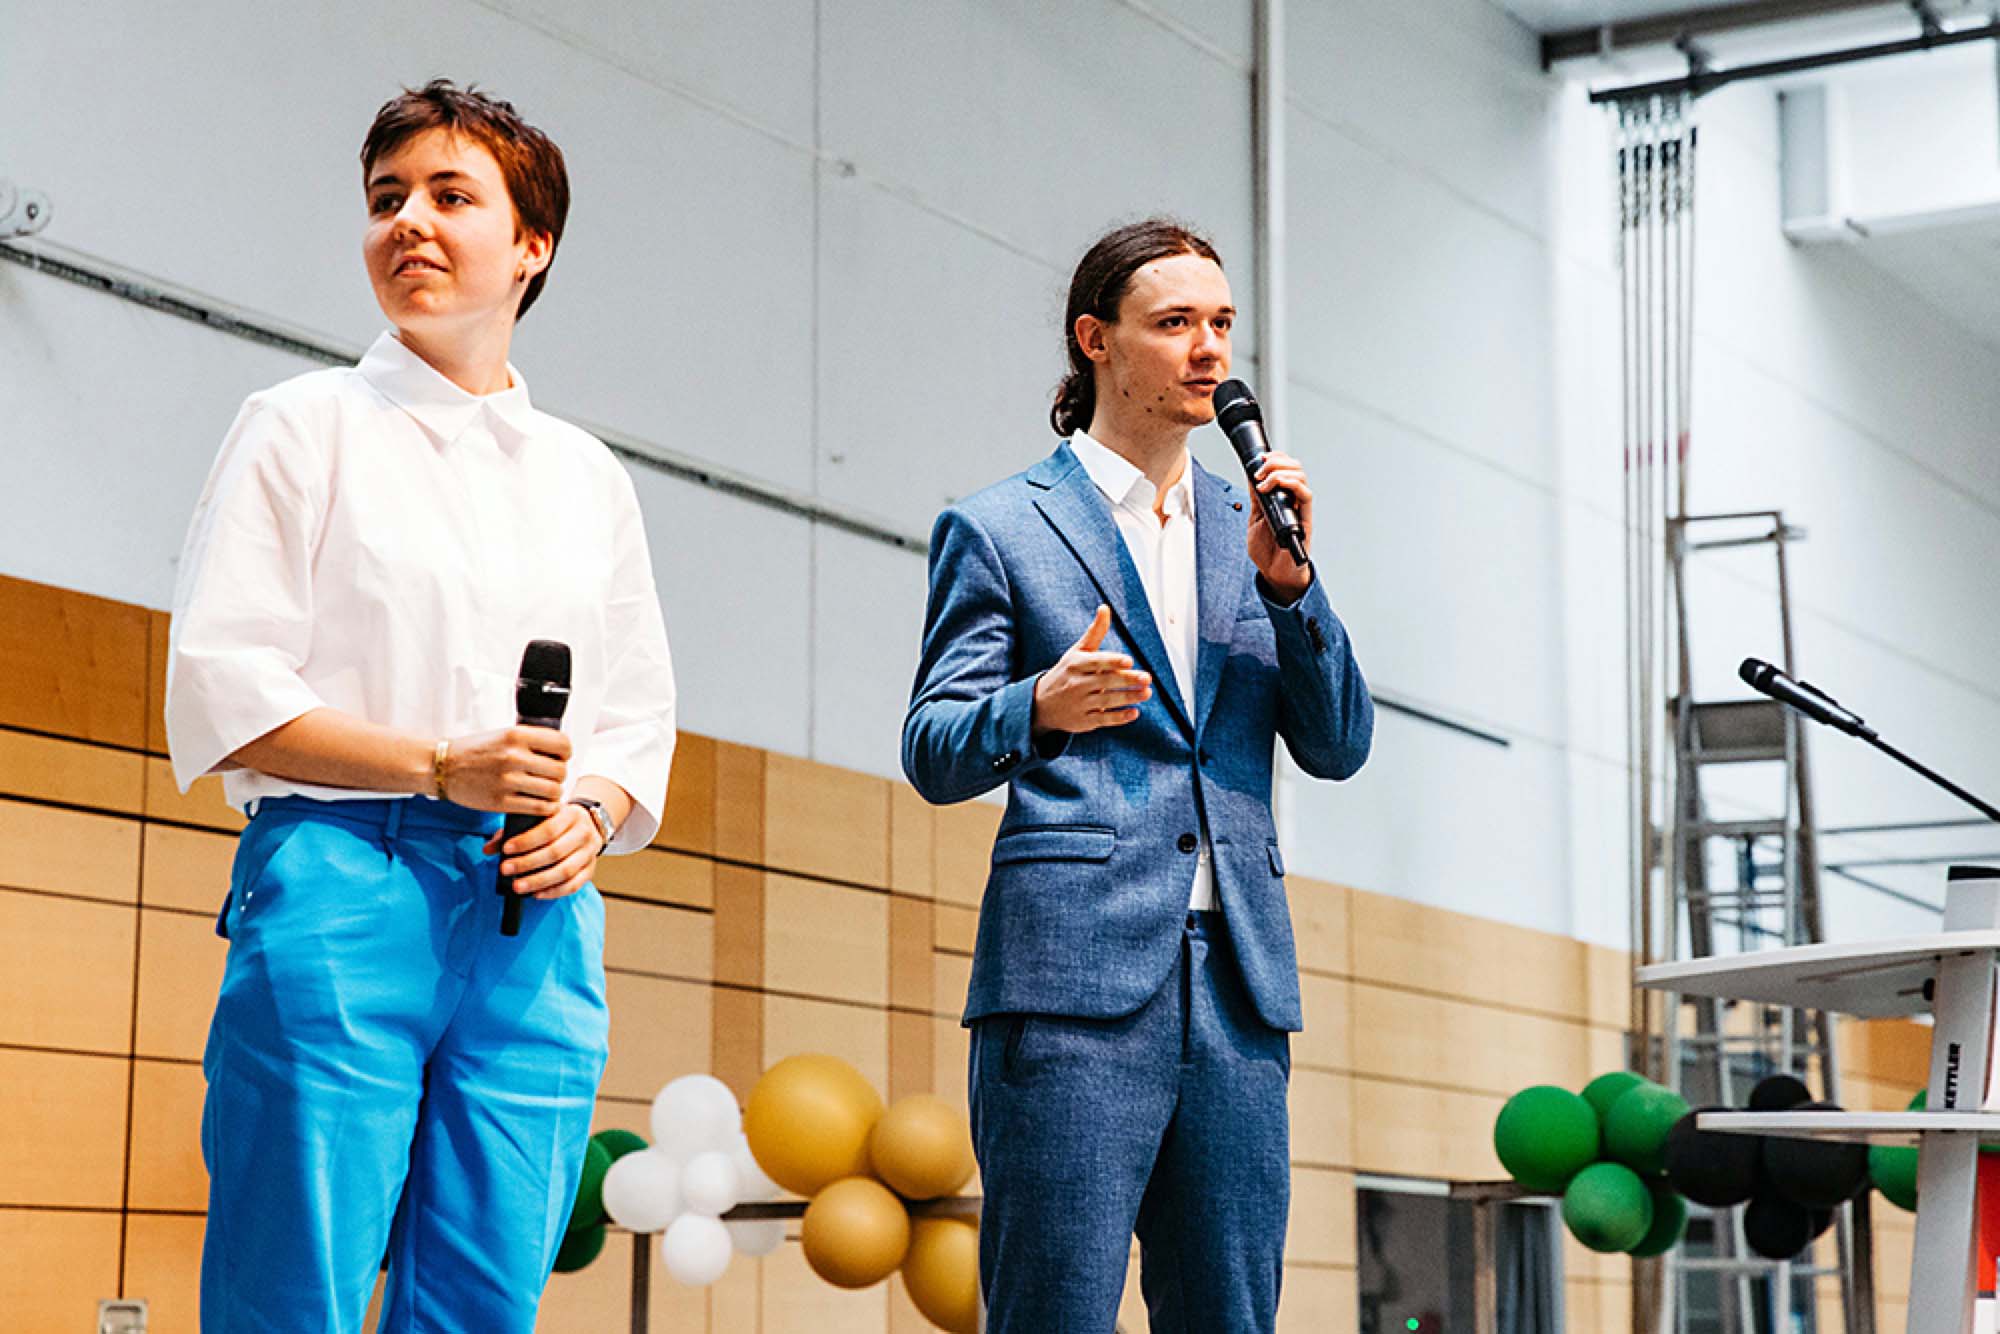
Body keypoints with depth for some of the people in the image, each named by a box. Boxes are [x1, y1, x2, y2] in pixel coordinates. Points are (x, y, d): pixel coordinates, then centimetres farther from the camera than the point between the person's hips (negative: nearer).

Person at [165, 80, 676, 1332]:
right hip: (342, 888, -4)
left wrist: (587, 816, -3)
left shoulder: (587, 475, 19)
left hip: (537, 921, 4)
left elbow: (639, 716, 19)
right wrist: (441, 767, -12)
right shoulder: (309, 426, 8)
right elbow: (221, 691, -1)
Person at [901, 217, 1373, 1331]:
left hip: (1236, 982, 5)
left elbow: (1339, 748, 13)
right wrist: (1038, 707, -19)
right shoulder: (998, 529, 6)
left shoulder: (1249, 528, 18)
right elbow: (933, 751, 2)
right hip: (1073, 974, -4)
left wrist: (1289, 582, -2)